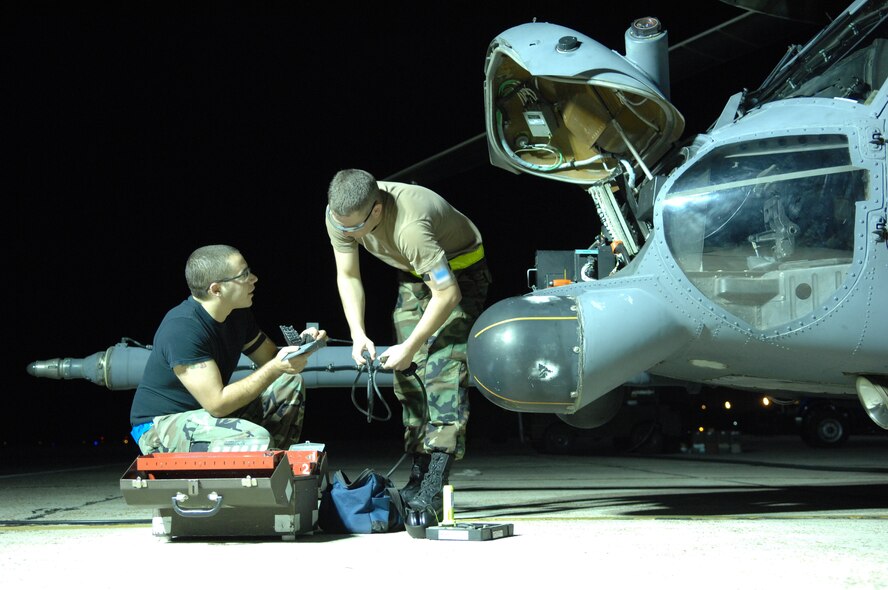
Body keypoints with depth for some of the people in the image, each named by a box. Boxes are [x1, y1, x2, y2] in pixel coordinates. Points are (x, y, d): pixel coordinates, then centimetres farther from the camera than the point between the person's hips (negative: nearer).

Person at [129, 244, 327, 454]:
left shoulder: (237, 314, 1)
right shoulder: (182, 329, -27)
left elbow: (270, 358, 13)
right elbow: (217, 404, -29)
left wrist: (300, 345, -9)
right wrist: (276, 368, -29)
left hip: (206, 412, 10)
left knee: (290, 384, 5)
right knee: (258, 441, -33)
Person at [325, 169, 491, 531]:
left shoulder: (409, 226, -41)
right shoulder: (339, 215, -19)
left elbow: (447, 294, -34)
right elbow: (348, 276, -3)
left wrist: (410, 347, -26)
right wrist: (357, 334, -14)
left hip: (459, 272, -8)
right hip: (414, 275, 8)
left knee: (443, 373, -20)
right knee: (409, 375, 1)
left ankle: (431, 493, -25)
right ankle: (418, 480, 7)